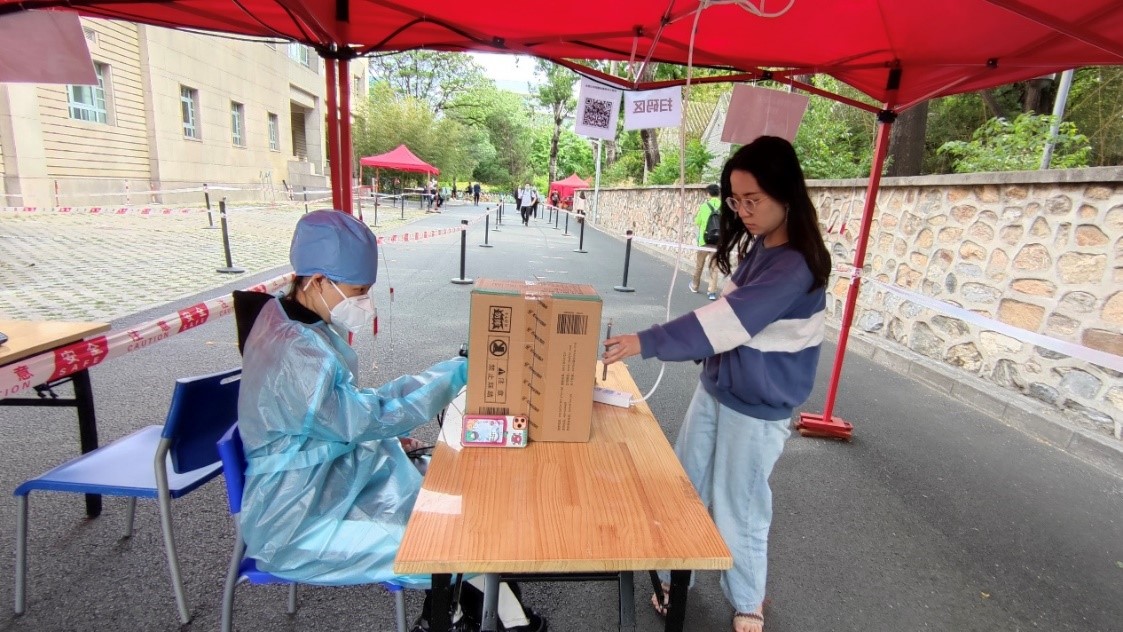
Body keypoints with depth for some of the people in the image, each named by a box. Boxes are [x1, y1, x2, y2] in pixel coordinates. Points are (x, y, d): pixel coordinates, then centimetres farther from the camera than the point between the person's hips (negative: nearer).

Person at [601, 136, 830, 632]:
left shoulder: (796, 266, -24)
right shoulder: (756, 246, 2)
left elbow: (730, 319, -31)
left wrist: (646, 342, -32)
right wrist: (702, 360, 13)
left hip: (757, 408, -7)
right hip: (714, 388, 8)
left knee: (737, 511, 10)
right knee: (684, 491, 17)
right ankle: (676, 578, 38)